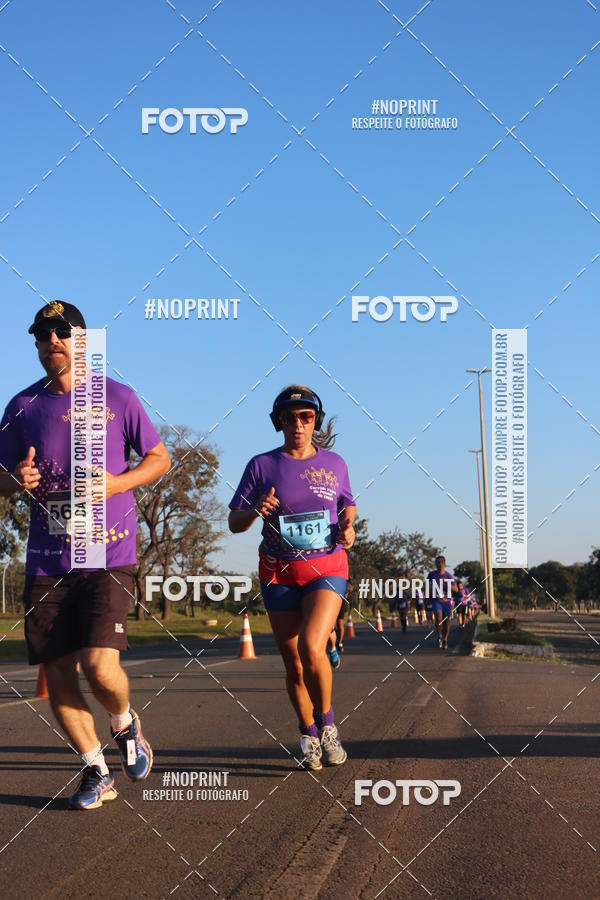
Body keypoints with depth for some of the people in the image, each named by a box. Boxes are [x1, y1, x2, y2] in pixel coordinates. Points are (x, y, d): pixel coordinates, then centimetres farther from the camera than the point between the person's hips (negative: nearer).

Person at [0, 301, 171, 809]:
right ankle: (97, 773, 20)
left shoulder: (117, 397, 1)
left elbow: (160, 458, 8)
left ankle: (126, 726, 18)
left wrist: (116, 483, -10)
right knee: (57, 673, 2)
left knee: (100, 665, -16)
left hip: (109, 556, -3)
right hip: (46, 562, 3)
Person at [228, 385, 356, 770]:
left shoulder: (334, 463, 4)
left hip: (327, 569, -1)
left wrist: (347, 528, -2)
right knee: (294, 665, 5)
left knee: (311, 647, -23)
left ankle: (327, 724, -1)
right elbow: (234, 522, 0)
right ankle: (309, 736, 26)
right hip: (279, 575, 1)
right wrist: (255, 510, -21)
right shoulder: (262, 465, 0)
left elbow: (348, 506, 20)